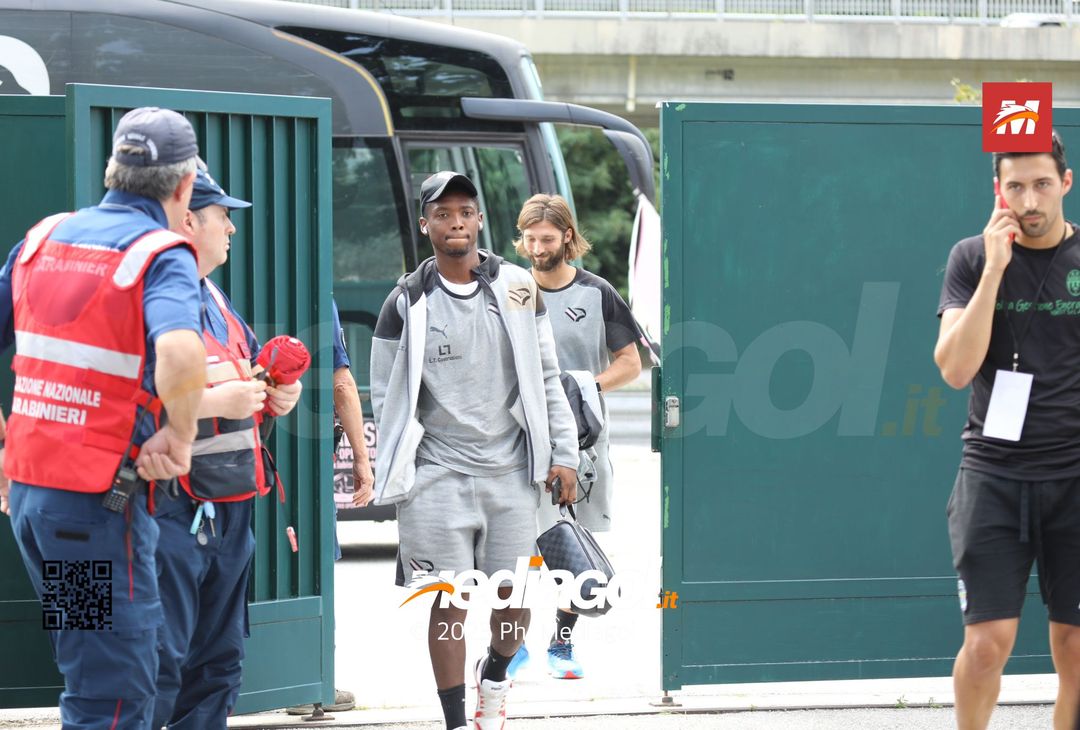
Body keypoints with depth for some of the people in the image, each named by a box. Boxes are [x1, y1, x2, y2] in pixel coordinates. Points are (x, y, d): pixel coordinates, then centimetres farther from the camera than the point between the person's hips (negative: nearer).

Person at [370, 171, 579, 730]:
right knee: (450, 601, -4)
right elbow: (386, 395, 5)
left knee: (515, 598, 5)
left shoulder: (518, 289, 7)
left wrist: (564, 454, 6)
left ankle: (494, 679, 34)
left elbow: (546, 376, 11)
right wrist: (396, 474, 1)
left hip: (512, 472, 2)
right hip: (438, 474, -2)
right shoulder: (407, 302, 0)